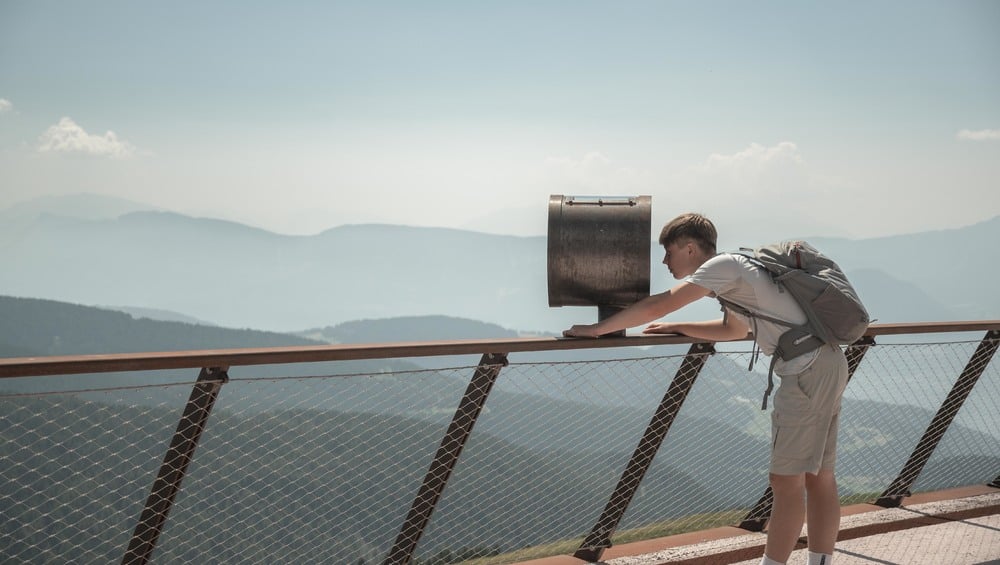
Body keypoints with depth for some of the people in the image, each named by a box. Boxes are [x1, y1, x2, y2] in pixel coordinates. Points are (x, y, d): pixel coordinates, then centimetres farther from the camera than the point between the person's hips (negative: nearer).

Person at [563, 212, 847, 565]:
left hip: (810, 370, -10)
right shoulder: (732, 277, 19)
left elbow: (658, 305, -15)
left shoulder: (723, 264, -10)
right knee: (818, 477, 12)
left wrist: (595, 330, -9)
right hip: (825, 367, 10)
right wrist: (676, 328, 25)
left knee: (786, 480, -5)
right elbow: (735, 329, 34)